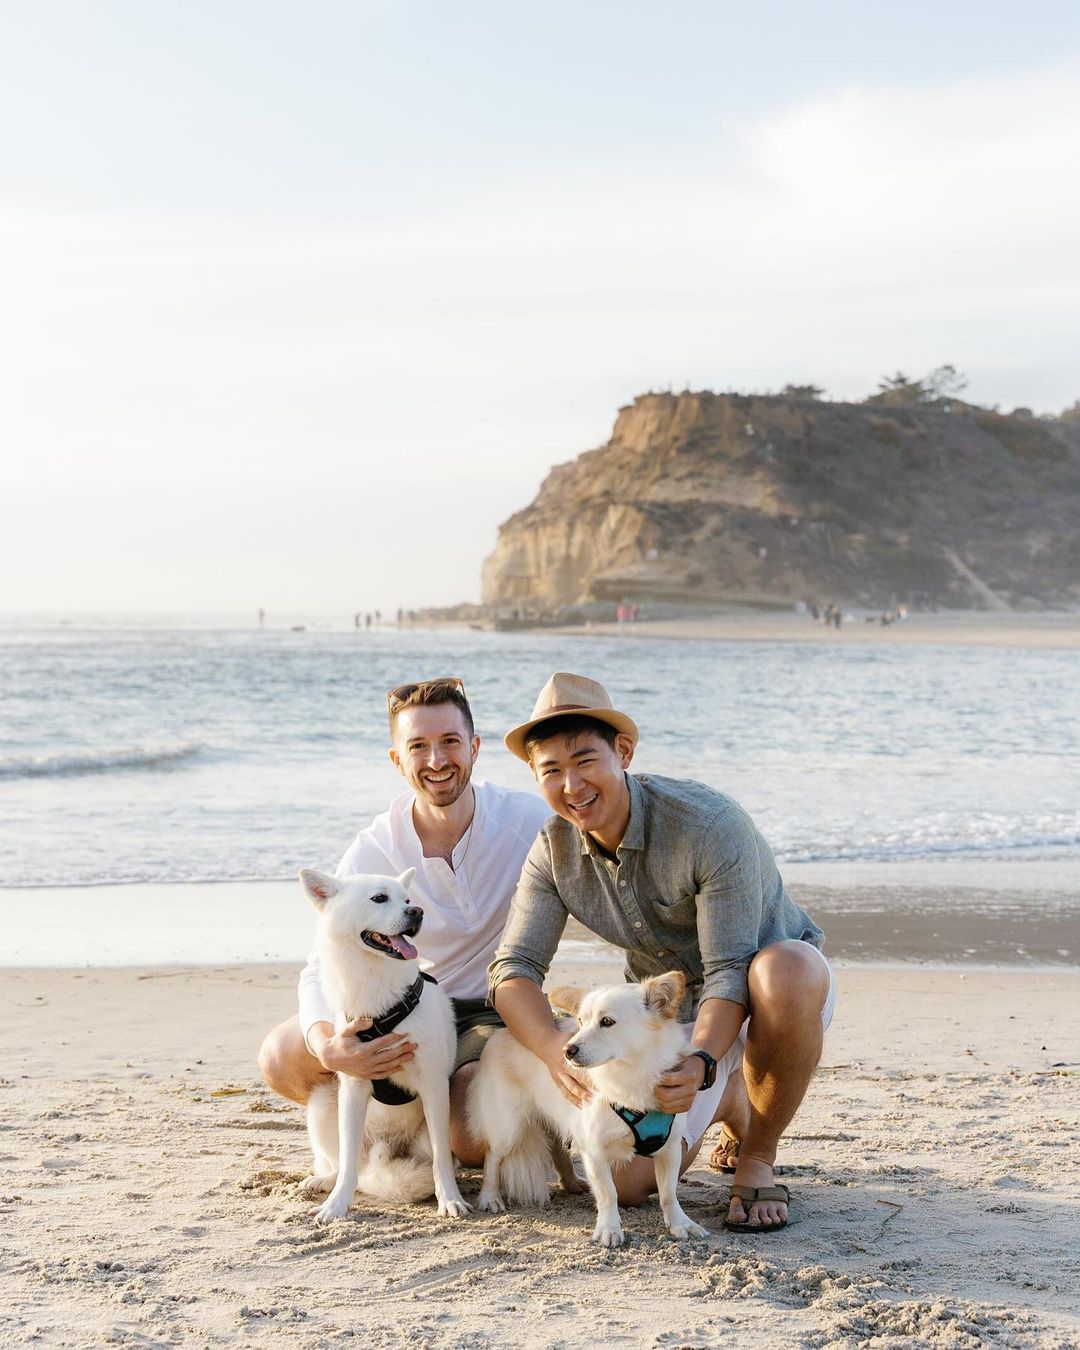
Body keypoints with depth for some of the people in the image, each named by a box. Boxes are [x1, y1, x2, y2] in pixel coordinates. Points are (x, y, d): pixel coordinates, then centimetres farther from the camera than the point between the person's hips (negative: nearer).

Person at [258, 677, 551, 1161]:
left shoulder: (528, 820, -15)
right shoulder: (371, 852, -12)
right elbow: (322, 969, -17)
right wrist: (329, 1048, -40)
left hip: (495, 1012, -2)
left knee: (473, 1139, -30)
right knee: (281, 1058, -19)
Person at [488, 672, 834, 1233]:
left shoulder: (710, 824, -28)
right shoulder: (554, 849, -11)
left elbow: (732, 972, -31)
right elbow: (512, 969, -15)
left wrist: (701, 1061, -50)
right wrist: (554, 1048, -36)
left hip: (773, 993, -5)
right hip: (673, 1012, 5)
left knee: (783, 971, -43)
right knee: (624, 1183, -12)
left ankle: (758, 1158, -17)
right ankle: (730, 1100, 22)